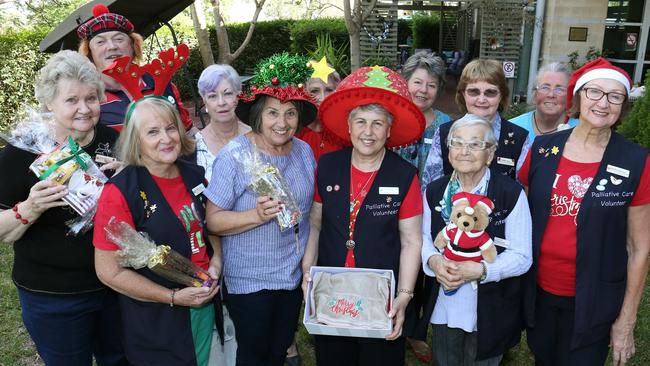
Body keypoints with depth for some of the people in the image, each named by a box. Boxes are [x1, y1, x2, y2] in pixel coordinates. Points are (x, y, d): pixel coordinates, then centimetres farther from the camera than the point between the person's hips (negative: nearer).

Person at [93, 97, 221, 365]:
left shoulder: (195, 175, -1)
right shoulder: (121, 191, -18)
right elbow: (110, 271, -17)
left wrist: (215, 263, -4)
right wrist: (174, 297, -18)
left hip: (205, 304, 6)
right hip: (154, 322, -5)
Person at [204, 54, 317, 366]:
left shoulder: (304, 152, 0)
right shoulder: (235, 155, -17)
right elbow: (213, 220, -18)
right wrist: (258, 215, -32)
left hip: (294, 275, 5)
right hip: (249, 280, -5)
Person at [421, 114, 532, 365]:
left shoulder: (511, 193, -14)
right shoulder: (434, 191, -2)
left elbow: (522, 256, -13)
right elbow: (424, 236, 5)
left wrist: (481, 270, -27)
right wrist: (433, 260, -17)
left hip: (490, 314, -3)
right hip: (443, 309, 4)